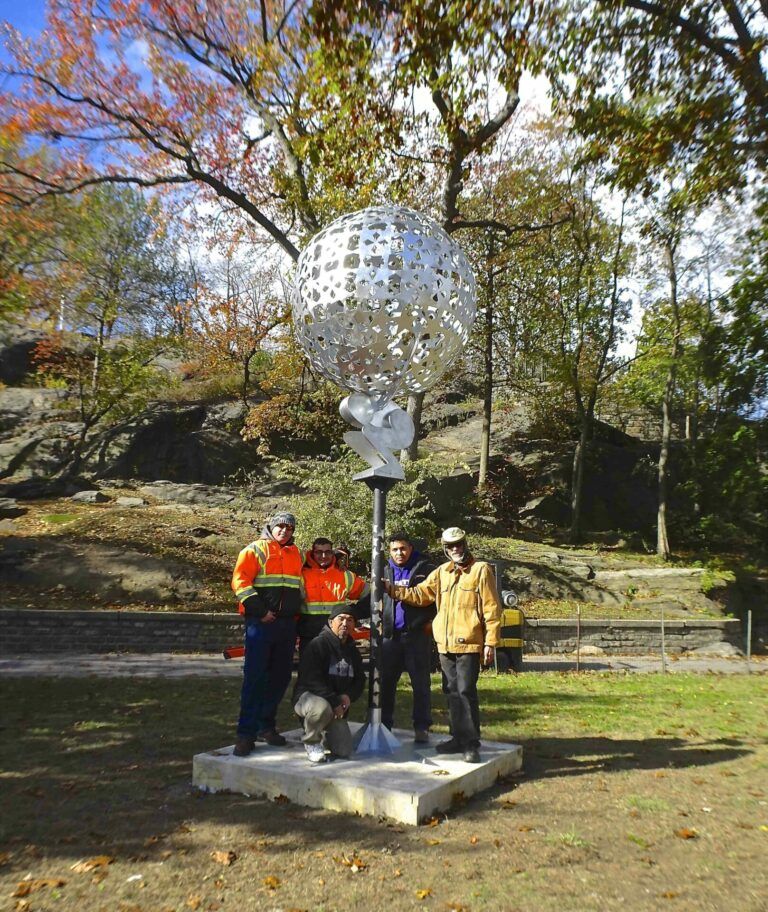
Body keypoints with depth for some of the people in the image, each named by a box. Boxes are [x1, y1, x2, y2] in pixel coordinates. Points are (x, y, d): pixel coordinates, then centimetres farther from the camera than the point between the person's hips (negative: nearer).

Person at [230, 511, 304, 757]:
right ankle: (246, 734, 0)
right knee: (254, 677, -7)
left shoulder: (296, 554, 17)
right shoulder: (255, 550, 0)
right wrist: (260, 611, -15)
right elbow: (240, 581, -10)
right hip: (261, 623, -6)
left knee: (280, 677, 9)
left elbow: (301, 585, 29)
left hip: (287, 624, 6)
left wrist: (297, 612, 16)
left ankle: (266, 725, 23)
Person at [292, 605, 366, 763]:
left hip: (338, 706, 6)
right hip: (308, 696, -6)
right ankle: (311, 741, -9)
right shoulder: (318, 644, -14)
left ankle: (326, 731, 24)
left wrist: (348, 696, -8)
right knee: (322, 708, -41)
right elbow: (312, 680, -21)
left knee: (344, 751, -9)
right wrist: (334, 702, -26)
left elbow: (360, 679, 14)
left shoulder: (352, 650, 10)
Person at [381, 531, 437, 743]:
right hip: (390, 635, 5)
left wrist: (431, 622, -8)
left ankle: (422, 727, 10)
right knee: (385, 681, 8)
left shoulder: (425, 568, 0)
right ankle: (383, 724, 20)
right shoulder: (386, 572, 15)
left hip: (417, 635, -4)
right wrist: (380, 622, 12)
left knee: (420, 683, 2)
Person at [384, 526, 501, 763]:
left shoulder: (481, 570, -5)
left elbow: (492, 609, -7)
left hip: (469, 644, -6)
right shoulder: (442, 572, 13)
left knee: (466, 691, -7)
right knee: (452, 692, 13)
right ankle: (459, 738, 25)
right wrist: (393, 590, 0)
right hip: (445, 644, 6)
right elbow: (420, 594, 12)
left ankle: (471, 743, 4)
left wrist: (491, 642, -11)